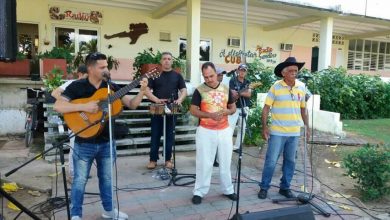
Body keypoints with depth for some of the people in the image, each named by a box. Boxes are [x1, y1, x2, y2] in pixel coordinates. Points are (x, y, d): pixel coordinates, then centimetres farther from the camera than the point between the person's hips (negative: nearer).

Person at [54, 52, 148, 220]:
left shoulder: (111, 86, 2)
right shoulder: (77, 86, -10)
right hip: (84, 143, -4)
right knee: (80, 180, 7)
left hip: (106, 142, 4)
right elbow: (58, 106, -17)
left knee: (106, 178, 17)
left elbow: (132, 104, 1)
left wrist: (142, 91, -15)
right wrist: (84, 107, -26)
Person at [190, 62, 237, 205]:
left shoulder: (226, 89, 6)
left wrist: (227, 111, -12)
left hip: (224, 130, 3)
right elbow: (193, 110, -7)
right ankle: (199, 192, 16)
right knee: (204, 163, 2)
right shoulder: (199, 90, -5)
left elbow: (233, 107, 13)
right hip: (206, 131, -3)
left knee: (225, 162, 12)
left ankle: (228, 190, 28)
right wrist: (210, 115, -21)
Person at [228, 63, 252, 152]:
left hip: (244, 108, 5)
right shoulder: (233, 81, -4)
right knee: (230, 127, -13)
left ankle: (237, 147, 17)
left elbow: (249, 94, -7)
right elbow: (233, 95, -13)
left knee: (242, 128, 8)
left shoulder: (247, 82, 9)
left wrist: (238, 92, -15)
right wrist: (244, 92, -17)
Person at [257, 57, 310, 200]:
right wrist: (264, 127, -13)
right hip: (277, 132, -4)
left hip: (294, 132, 4)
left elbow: (303, 109, 13)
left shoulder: (301, 87, 4)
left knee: (290, 161, 13)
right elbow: (266, 107, -7)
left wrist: (307, 127, 13)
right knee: (271, 161, 1)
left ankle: (285, 187, 28)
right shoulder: (276, 87, -8)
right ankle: (264, 187, 16)